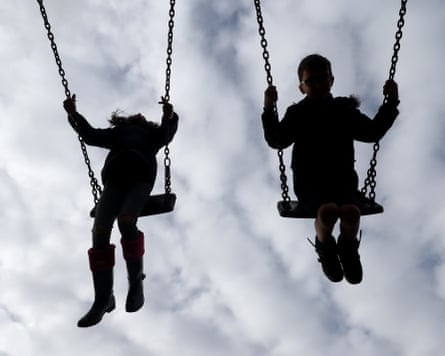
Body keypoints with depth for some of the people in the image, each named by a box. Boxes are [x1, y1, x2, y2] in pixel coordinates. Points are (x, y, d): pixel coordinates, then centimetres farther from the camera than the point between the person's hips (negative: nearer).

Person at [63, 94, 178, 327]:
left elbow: (167, 134, 8)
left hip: (140, 178, -2)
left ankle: (135, 280, -16)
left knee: (126, 222, -32)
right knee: (100, 231, -20)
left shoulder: (152, 134, 32)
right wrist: (74, 115, 1)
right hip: (115, 179, 2)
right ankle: (103, 299, -19)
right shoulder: (116, 133, 37)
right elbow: (90, 136, 19)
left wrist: (170, 117, -15)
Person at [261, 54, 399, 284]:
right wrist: (269, 110, -19)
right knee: (328, 210, -35)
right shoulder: (296, 114, 6)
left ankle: (348, 248, 3)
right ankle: (325, 246, 0)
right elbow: (276, 141, -6)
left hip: (343, 179, 2)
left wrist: (391, 104, 6)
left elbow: (372, 133, 13)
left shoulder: (345, 110, 14)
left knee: (350, 210, -32)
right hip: (309, 182, -2)